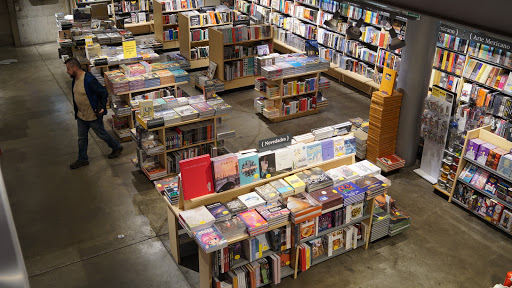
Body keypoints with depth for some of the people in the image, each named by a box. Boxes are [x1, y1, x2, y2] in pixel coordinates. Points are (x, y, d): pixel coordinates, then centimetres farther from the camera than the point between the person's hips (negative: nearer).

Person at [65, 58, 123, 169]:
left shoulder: (89, 80, -26)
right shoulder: (75, 79, 2)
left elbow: (104, 93, -21)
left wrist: (101, 108, -19)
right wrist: (77, 111, 17)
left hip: (93, 116, -8)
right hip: (81, 116, 8)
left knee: (102, 134, 11)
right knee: (82, 138, 15)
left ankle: (117, 148, 33)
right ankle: (82, 159, 28)